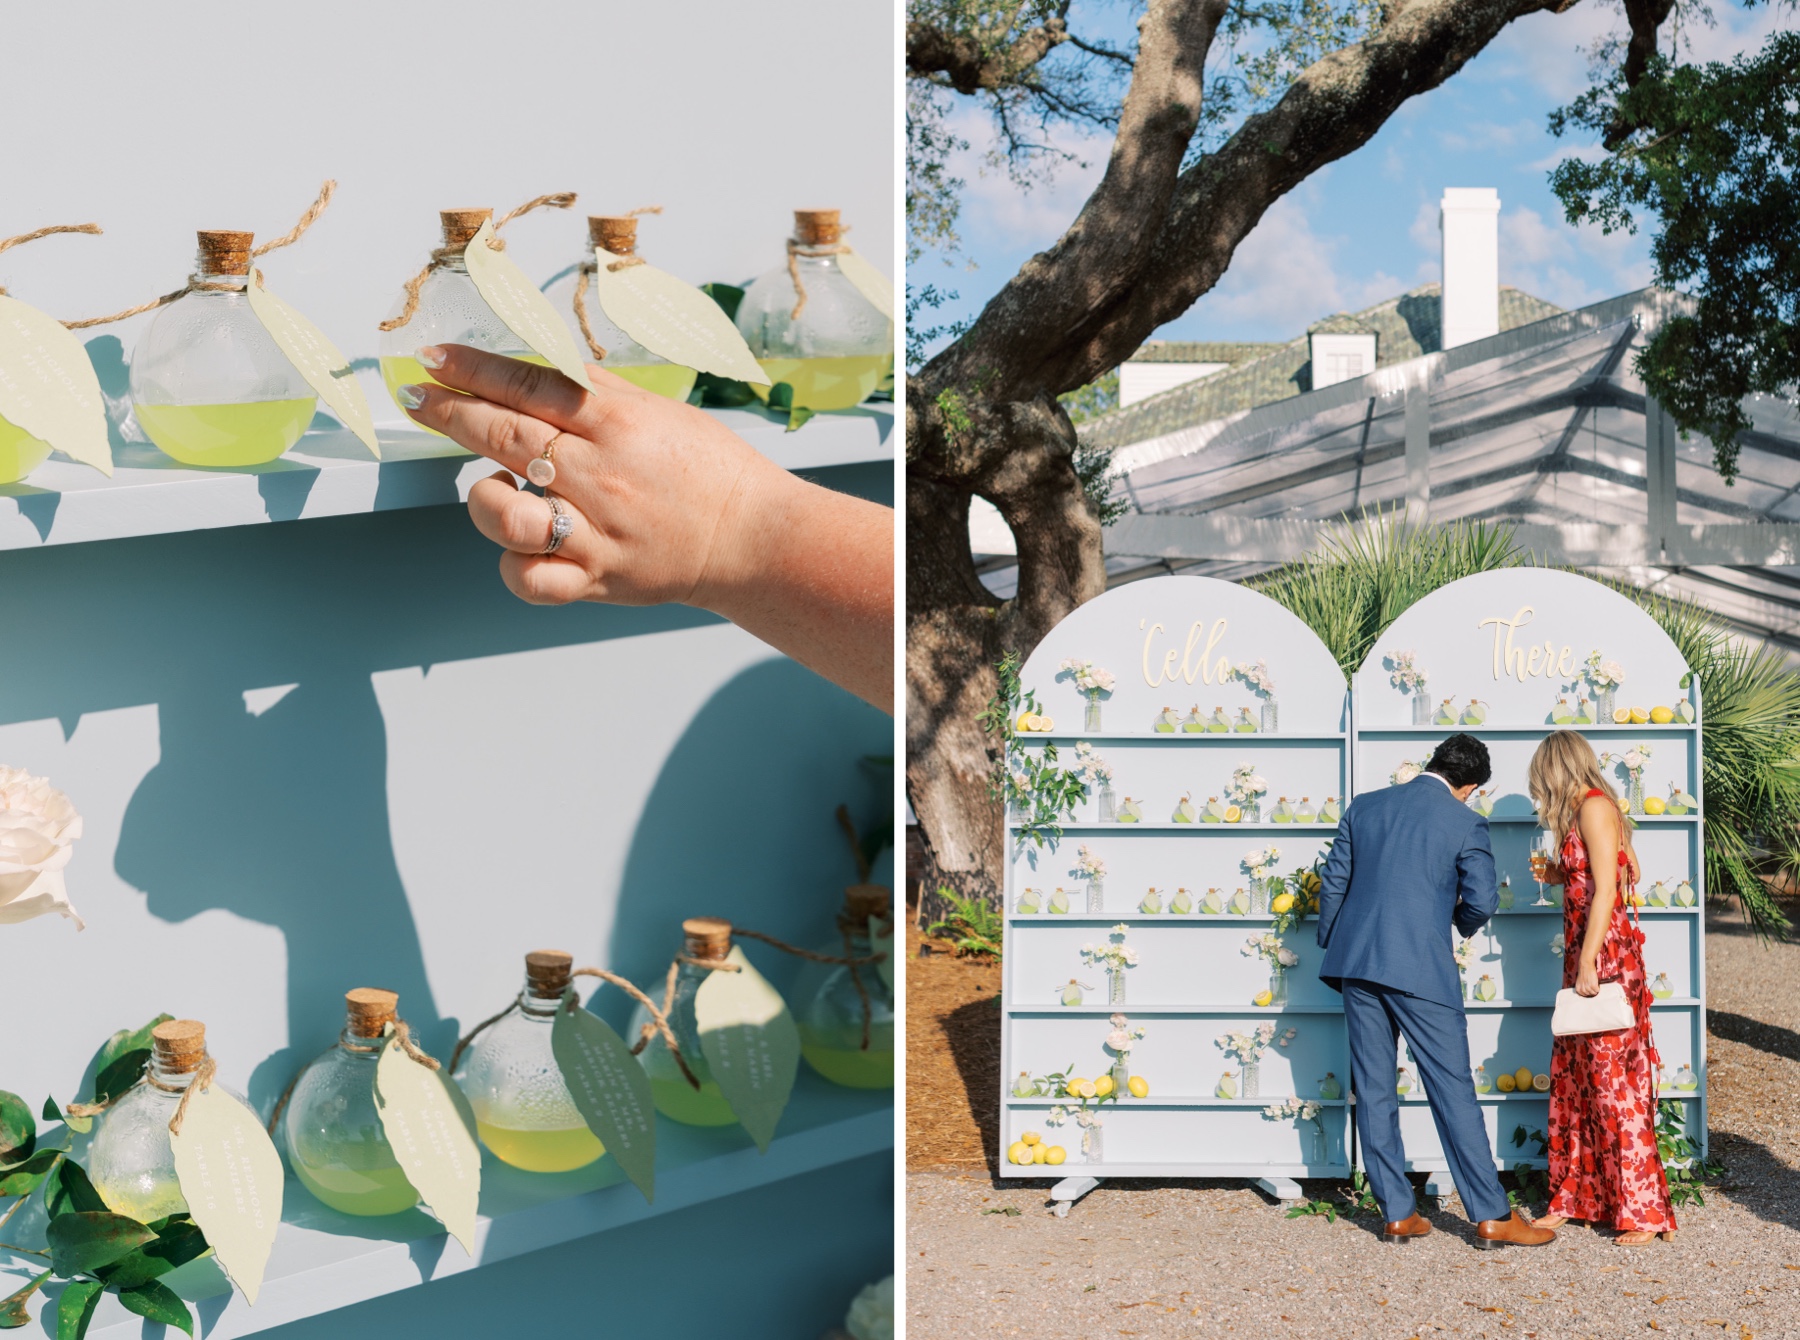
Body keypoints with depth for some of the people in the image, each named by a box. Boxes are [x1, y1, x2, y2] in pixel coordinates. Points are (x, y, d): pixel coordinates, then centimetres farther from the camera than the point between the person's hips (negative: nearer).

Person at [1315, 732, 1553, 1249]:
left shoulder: (1363, 807, 10)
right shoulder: (1465, 823, -3)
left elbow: (1333, 883, 11)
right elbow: (1481, 900, -7)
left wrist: (1331, 952, 20)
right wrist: (1463, 923, 16)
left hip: (1357, 962, 5)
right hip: (1421, 969, -4)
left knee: (1373, 1090, 9)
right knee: (1453, 1090, -1)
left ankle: (1397, 1214, 13)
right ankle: (1491, 1217, 2)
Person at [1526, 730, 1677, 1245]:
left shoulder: (1594, 807, -12)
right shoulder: (1585, 812, 15)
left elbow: (1605, 891, -18)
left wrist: (1588, 965, -21)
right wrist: (1559, 876, 27)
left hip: (1605, 956, -10)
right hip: (1584, 956, 10)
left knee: (1614, 1084, -7)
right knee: (1574, 1081, 12)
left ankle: (1641, 1210, -4)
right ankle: (1574, 1197, 18)